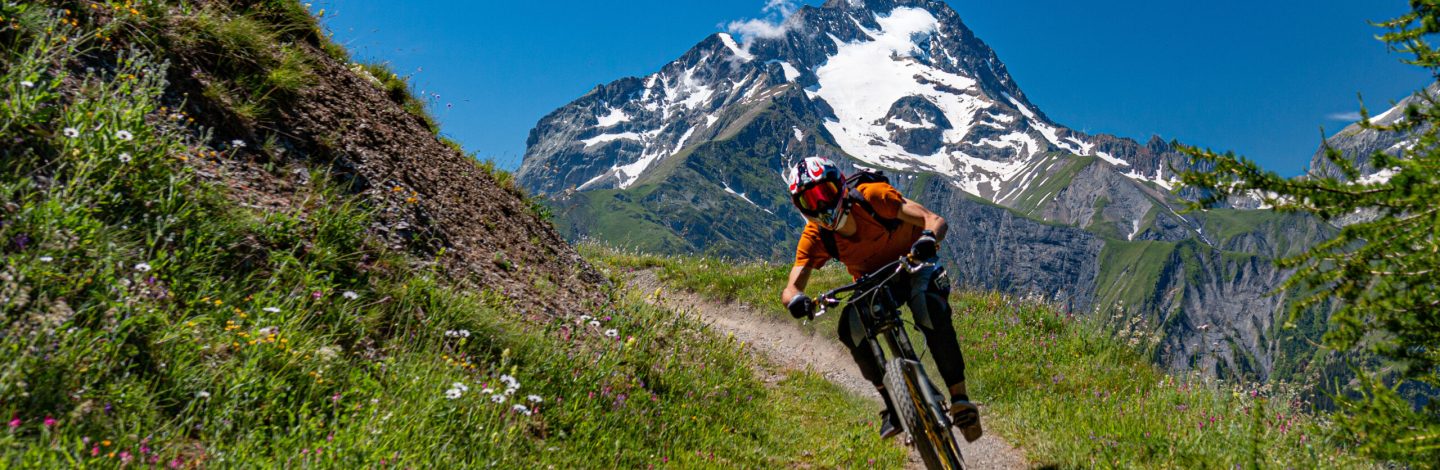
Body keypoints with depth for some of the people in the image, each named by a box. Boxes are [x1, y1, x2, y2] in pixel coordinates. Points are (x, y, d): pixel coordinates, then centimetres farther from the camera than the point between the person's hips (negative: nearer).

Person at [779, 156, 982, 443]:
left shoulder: (871, 195, -30)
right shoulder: (815, 237, -21)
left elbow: (935, 220, -34)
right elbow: (790, 289, -28)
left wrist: (929, 238, -57)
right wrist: (796, 299, -53)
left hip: (914, 263, -3)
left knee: (932, 314, -33)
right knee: (850, 330, -26)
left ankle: (960, 398, -17)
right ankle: (893, 404, -7)